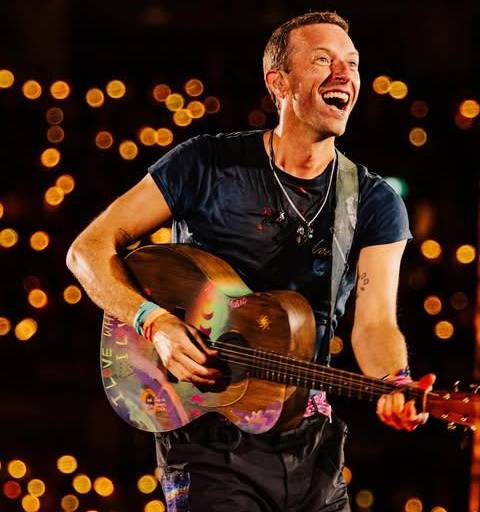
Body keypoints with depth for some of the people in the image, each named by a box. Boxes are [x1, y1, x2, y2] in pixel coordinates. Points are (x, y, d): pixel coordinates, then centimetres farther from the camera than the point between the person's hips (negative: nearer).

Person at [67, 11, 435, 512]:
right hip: (210, 437, -3)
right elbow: (89, 249, -4)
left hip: (310, 442, 3)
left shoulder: (374, 202, 2)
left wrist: (397, 385, -32)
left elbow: (374, 321, -10)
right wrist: (156, 322, -20)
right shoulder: (209, 165, -5)